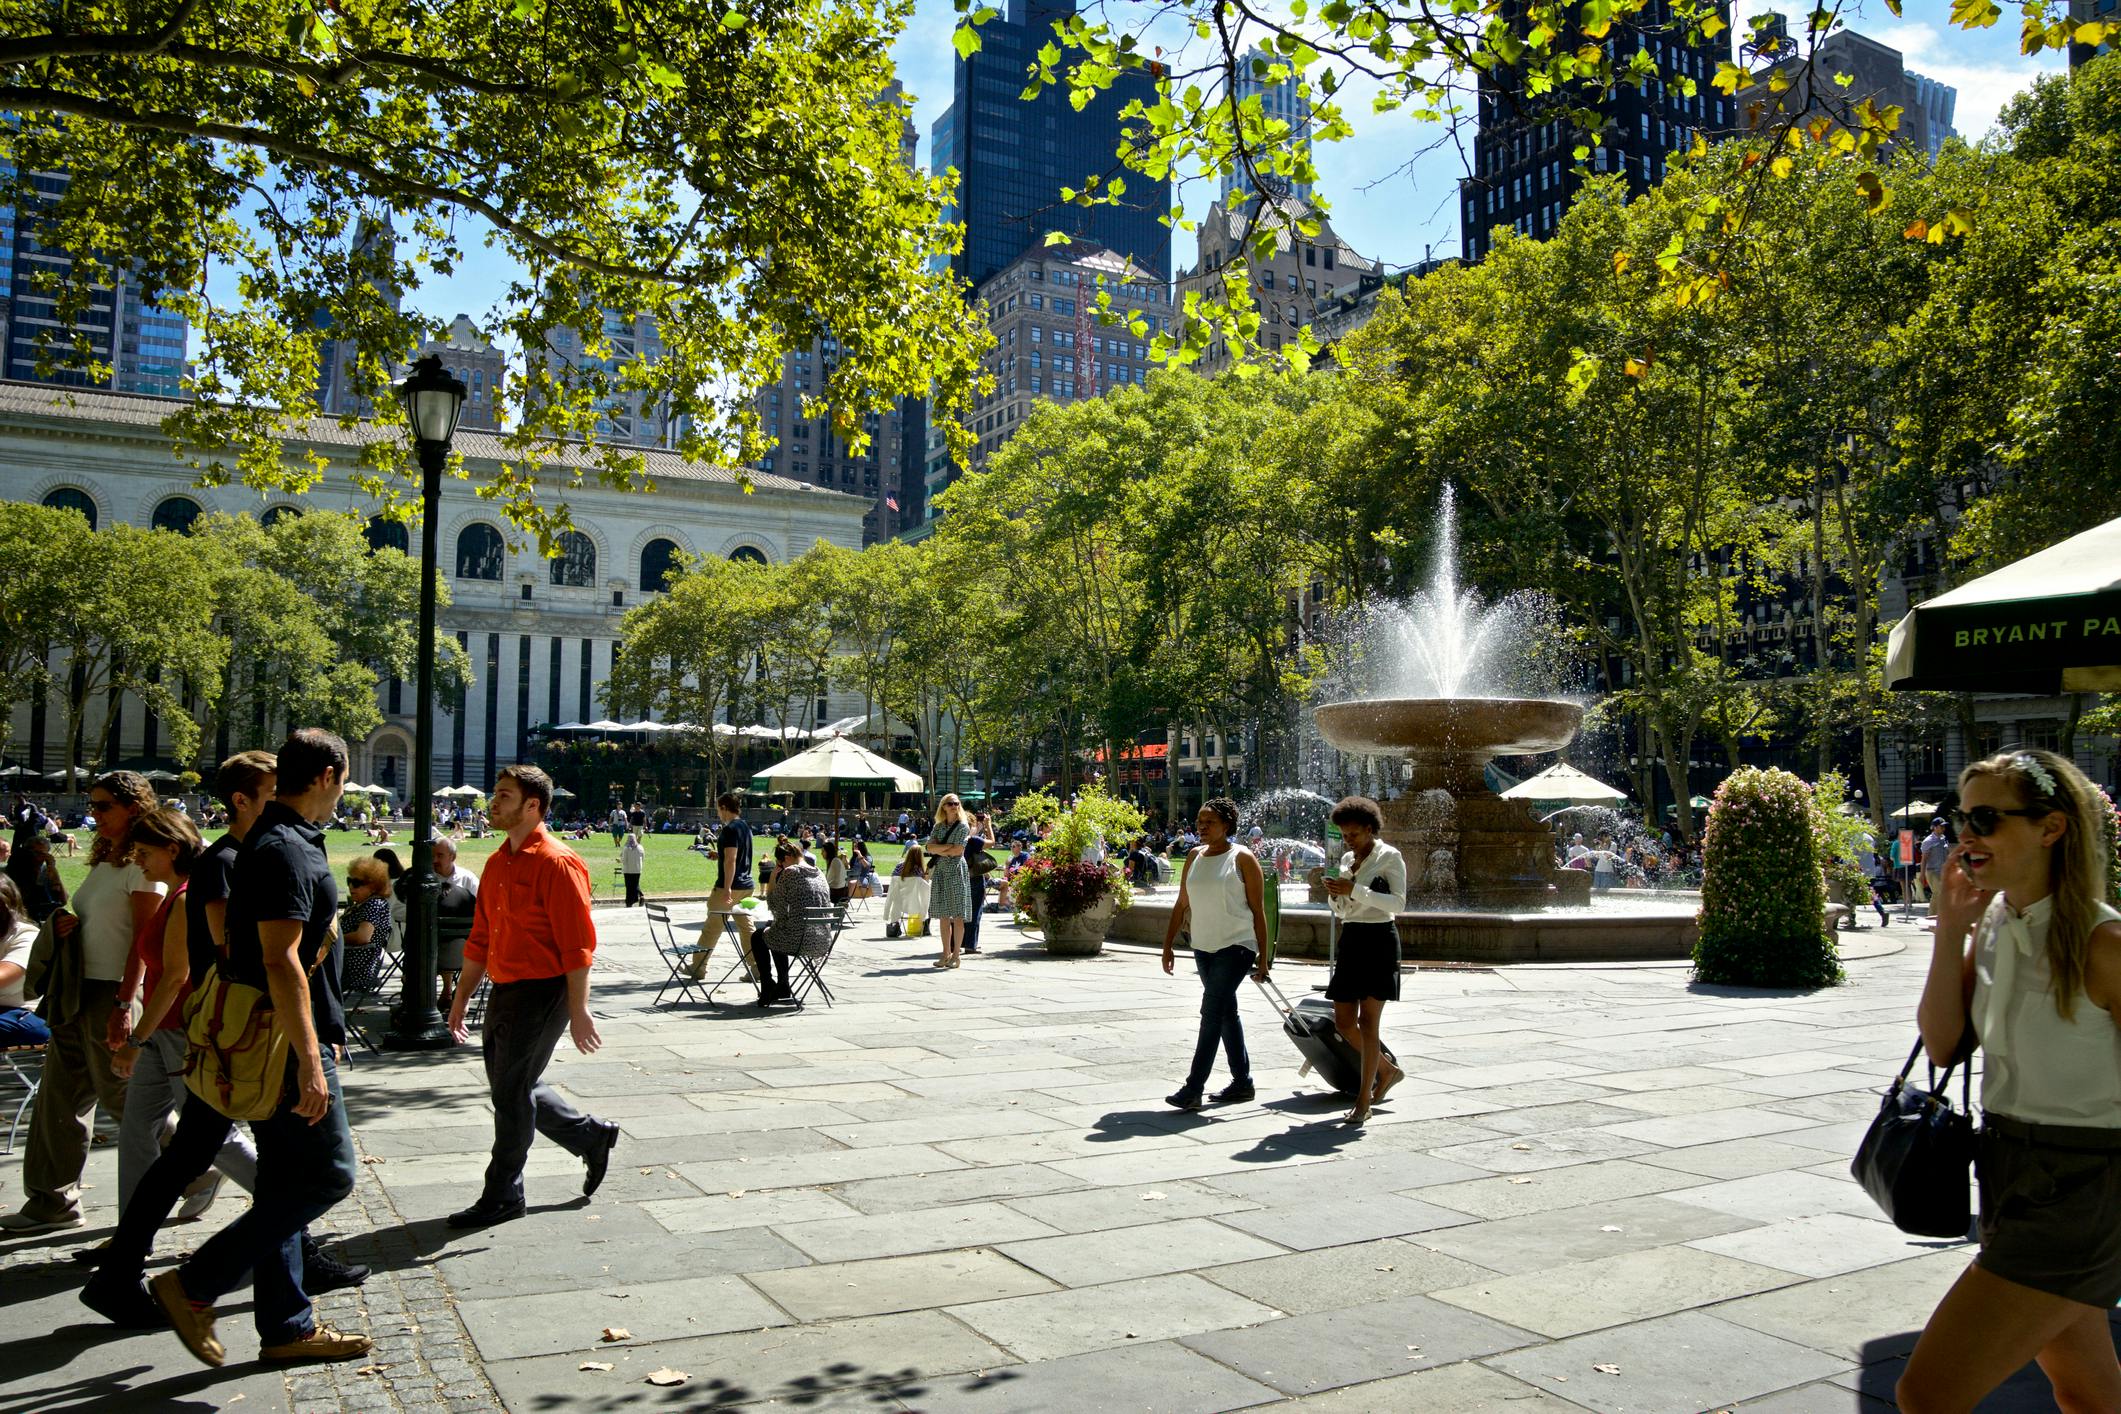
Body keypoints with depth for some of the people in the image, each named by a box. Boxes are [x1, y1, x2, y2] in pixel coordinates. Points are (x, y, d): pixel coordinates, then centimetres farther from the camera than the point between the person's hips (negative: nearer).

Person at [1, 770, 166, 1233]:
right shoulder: (101, 862, 15)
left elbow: (145, 940, -18)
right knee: (59, 1095, 9)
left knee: (123, 1096, 0)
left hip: (115, 993, -9)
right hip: (80, 991, 9)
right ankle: (52, 1202, 17)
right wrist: (65, 925, 1)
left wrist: (125, 1005, -22)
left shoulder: (142, 865, -12)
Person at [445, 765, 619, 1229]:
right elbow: (481, 939, 18)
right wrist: (461, 999, 18)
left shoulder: (556, 863, -16)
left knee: (512, 1093, 0)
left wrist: (578, 1011, -19)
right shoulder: (497, 864, 11)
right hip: (504, 992, 9)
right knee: (513, 1088, 15)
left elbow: (577, 945, -18)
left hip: (542, 993, -9)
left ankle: (503, 1196, 15)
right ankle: (592, 1136, 33)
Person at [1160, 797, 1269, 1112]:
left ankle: (1193, 1089, -13)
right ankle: (1242, 1082, 24)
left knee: (1212, 1012, -12)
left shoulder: (1242, 858, -7)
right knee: (1226, 1013, 13)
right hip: (1204, 947, 7)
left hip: (1236, 946, -7)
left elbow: (1258, 910, -6)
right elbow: (1181, 905, 14)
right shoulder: (1194, 858, 10)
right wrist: (1168, 945, 9)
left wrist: (1262, 958, -8)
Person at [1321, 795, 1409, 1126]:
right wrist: (1334, 895, -2)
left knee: (1368, 1021, -7)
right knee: (1344, 1021, 6)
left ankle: (1364, 1098, -1)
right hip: (1351, 940, 7)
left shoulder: (1389, 857, -5)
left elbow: (1398, 903, -16)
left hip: (1379, 940, -7)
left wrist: (1355, 890, -22)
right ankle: (1388, 1070, 27)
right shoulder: (1347, 860, 14)